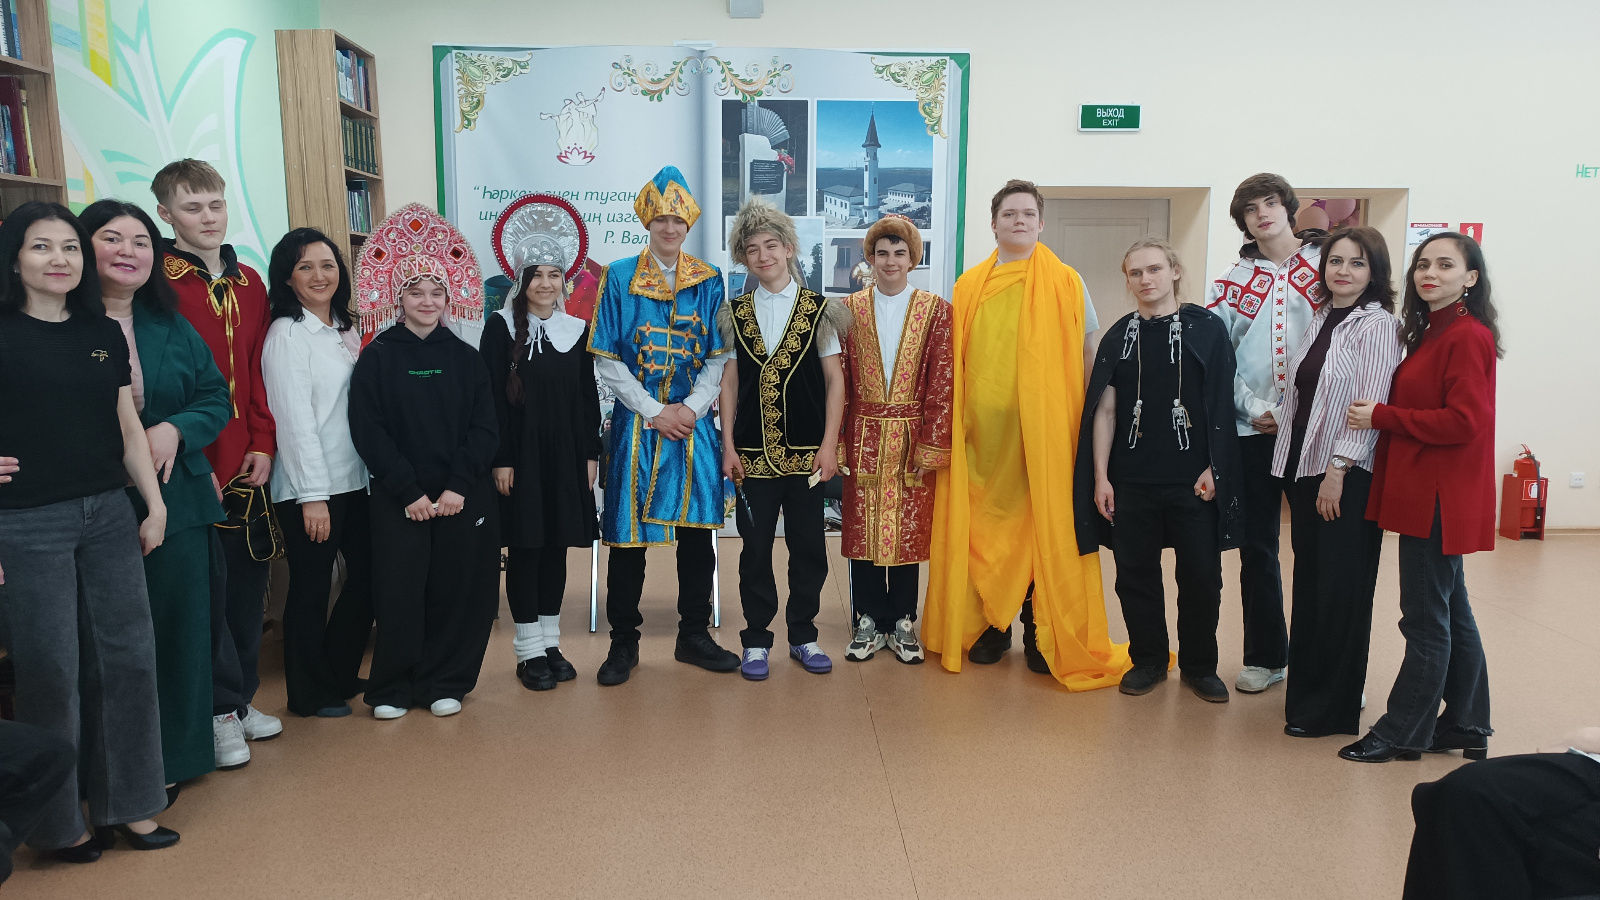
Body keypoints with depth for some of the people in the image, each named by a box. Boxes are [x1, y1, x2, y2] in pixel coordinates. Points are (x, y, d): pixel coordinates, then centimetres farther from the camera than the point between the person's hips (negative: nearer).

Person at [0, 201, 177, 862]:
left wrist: (155, 505, 9)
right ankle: (57, 823, 21)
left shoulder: (104, 333, 10)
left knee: (127, 655, 7)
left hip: (109, 515, 5)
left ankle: (127, 802, 22)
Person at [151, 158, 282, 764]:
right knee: (208, 585, 2)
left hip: (248, 464, 6)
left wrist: (263, 445, 2)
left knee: (248, 579, 12)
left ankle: (240, 697, 27)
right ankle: (222, 710, 15)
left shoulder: (249, 283, 12)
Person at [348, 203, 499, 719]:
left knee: (459, 590, 4)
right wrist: (409, 490, -11)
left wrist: (458, 486, -10)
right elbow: (368, 431, -4)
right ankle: (392, 689, 17)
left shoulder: (465, 358, 7)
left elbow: (484, 429, 2)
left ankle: (445, 683, 19)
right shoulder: (378, 357, 1)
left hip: (463, 498, 2)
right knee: (399, 594, 1)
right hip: (400, 499, -2)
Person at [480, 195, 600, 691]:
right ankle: (529, 651, 10)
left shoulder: (576, 329, 8)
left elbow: (589, 396, 10)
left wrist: (590, 454, 5)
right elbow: (491, 398, -5)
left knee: (556, 547, 9)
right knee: (524, 548, 1)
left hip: (566, 455, 4)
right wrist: (500, 459, -11)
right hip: (520, 457, -3)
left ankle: (551, 643, 19)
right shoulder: (501, 327, -2)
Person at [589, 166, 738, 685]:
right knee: (628, 532, 2)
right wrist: (654, 411, -10)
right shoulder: (619, 278, 1)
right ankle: (623, 642, 15)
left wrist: (692, 408, -10)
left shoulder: (709, 282, 7)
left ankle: (694, 636, 21)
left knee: (697, 530, 7)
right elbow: (607, 360, -3)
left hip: (694, 424, 2)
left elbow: (718, 357, 4)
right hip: (637, 423, -2)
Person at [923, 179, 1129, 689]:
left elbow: (1090, 354, 6)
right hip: (981, 431, 2)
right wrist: (949, 422, 8)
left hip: (1045, 430, -2)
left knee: (1046, 528, 2)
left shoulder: (1066, 283, 5)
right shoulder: (968, 287, 10)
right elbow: (953, 361, 14)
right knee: (985, 528, 6)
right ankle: (990, 627, 21)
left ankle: (1044, 635, 15)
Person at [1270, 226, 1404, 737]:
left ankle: (1331, 709, 10)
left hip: (1347, 479, -7)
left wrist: (1337, 470, -18)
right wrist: (1294, 472, 13)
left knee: (1338, 591, -1)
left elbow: (1371, 407, -15)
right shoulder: (1320, 321, 14)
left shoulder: (1377, 325, -8)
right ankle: (1307, 690, 25)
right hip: (1305, 469, 7)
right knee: (1309, 584, 13)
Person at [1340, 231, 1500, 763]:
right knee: (1451, 613, 17)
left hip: (1441, 498, -10)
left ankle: (1403, 733, 9)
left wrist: (1381, 416, -15)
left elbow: (1462, 422, -21)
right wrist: (1382, 417, 2)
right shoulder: (1431, 332, 16)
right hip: (1424, 494, 10)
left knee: (1426, 619, -1)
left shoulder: (1468, 336, -14)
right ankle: (1466, 727, 28)